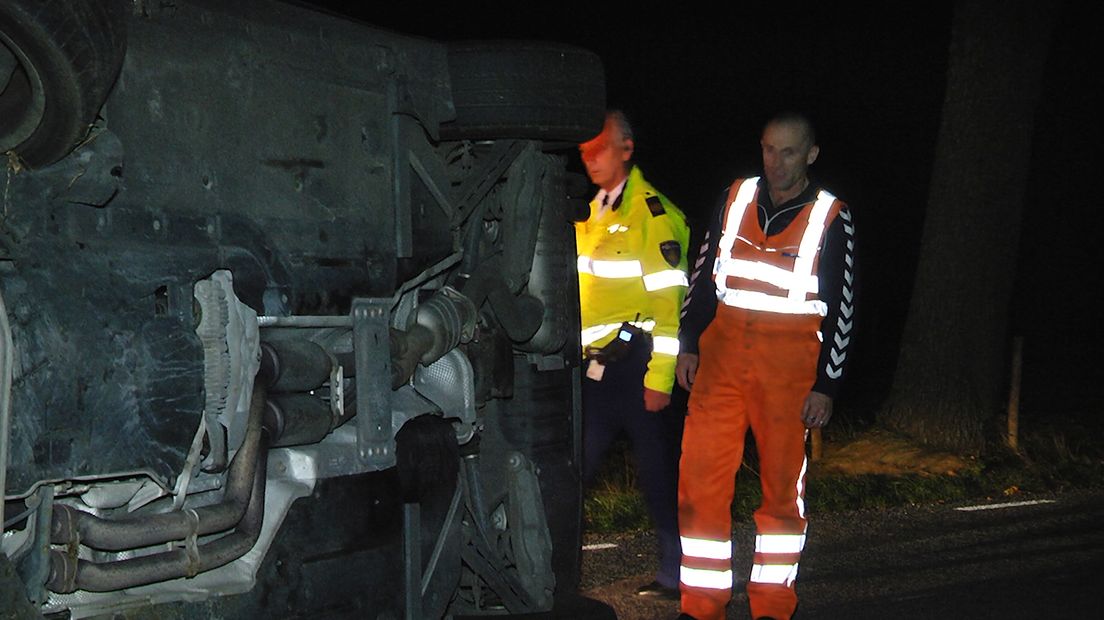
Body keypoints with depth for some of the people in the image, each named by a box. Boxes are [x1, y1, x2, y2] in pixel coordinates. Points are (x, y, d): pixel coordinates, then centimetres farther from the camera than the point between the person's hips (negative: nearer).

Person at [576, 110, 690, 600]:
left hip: (635, 367, -8)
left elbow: (670, 301, -14)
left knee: (658, 475, 1)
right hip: (594, 368, 8)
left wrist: (659, 378, -17)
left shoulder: (653, 213, -10)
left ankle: (678, 576, 13)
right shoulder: (593, 213, 15)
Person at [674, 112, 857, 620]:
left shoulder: (830, 217, 0)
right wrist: (689, 344, 10)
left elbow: (841, 308, 1)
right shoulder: (736, 198, 8)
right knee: (701, 478, -2)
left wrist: (827, 384, -2)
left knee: (783, 484, 5)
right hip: (723, 351, 3)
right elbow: (704, 273, 15)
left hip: (791, 361, -2)